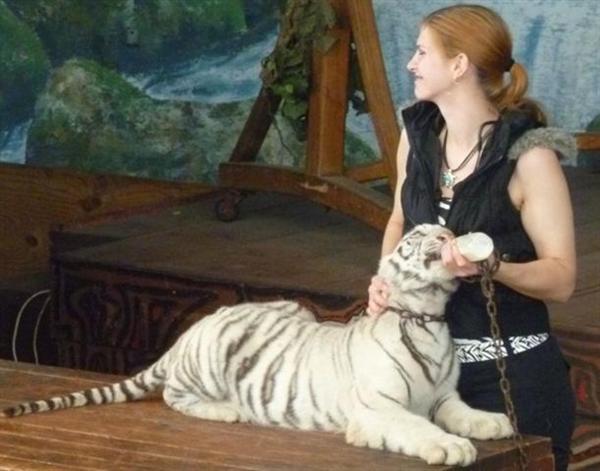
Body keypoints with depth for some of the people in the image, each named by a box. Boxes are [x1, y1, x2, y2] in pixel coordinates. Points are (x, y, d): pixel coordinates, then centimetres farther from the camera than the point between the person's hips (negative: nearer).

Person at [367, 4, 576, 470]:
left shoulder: (528, 155, -16)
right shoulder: (417, 134, 2)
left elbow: (561, 278, -14)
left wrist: (492, 266, -31)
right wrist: (386, 280, -1)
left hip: (512, 376, -5)